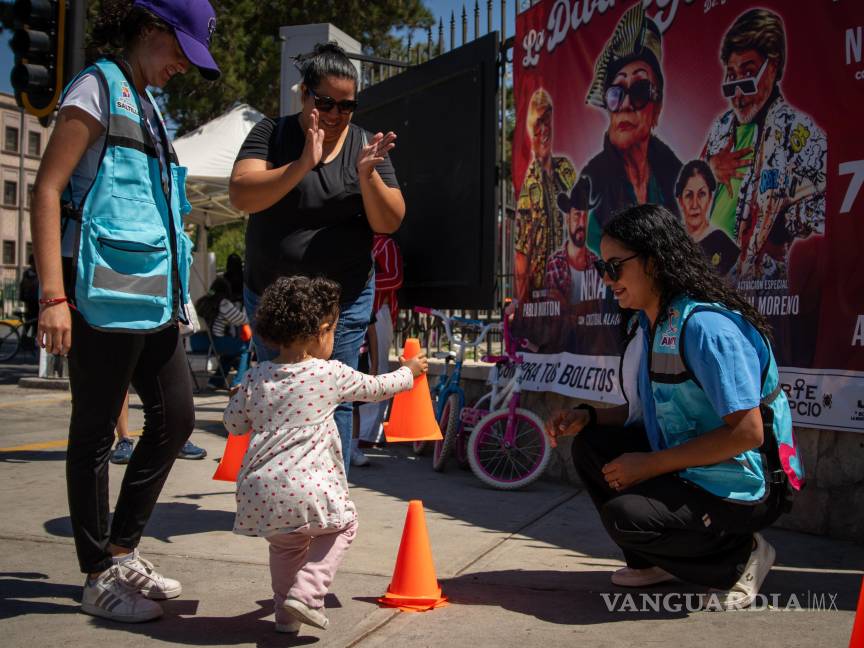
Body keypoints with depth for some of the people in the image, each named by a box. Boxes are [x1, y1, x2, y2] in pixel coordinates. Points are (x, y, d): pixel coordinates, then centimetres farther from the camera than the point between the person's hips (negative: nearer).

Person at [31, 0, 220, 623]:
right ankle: (98, 578, 12)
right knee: (96, 431, 1)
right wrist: (53, 296, -20)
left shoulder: (147, 105, 20)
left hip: (151, 292, 9)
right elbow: (48, 191, -13)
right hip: (105, 292, -9)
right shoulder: (99, 87, -5)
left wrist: (172, 294, 23)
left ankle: (122, 550, 23)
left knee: (176, 415, 10)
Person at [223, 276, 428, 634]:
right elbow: (377, 387, 13)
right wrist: (409, 372, 31)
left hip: (258, 491, 5)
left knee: (284, 544, 28)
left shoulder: (256, 377, 6)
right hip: (305, 490, -5)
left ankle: (286, 613, 32)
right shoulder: (332, 374, -3)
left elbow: (233, 422, 16)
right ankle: (306, 592, 5)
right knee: (343, 523, 19)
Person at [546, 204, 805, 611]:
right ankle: (652, 561, 13)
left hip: (743, 489, -9)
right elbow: (648, 411, 14)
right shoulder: (646, 323, 4)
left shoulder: (706, 325, -25)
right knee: (590, 444, 1)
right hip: (687, 469, 9)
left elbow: (746, 432, -27)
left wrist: (649, 465, -22)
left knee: (624, 516, -25)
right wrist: (587, 417, -3)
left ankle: (740, 557, 0)